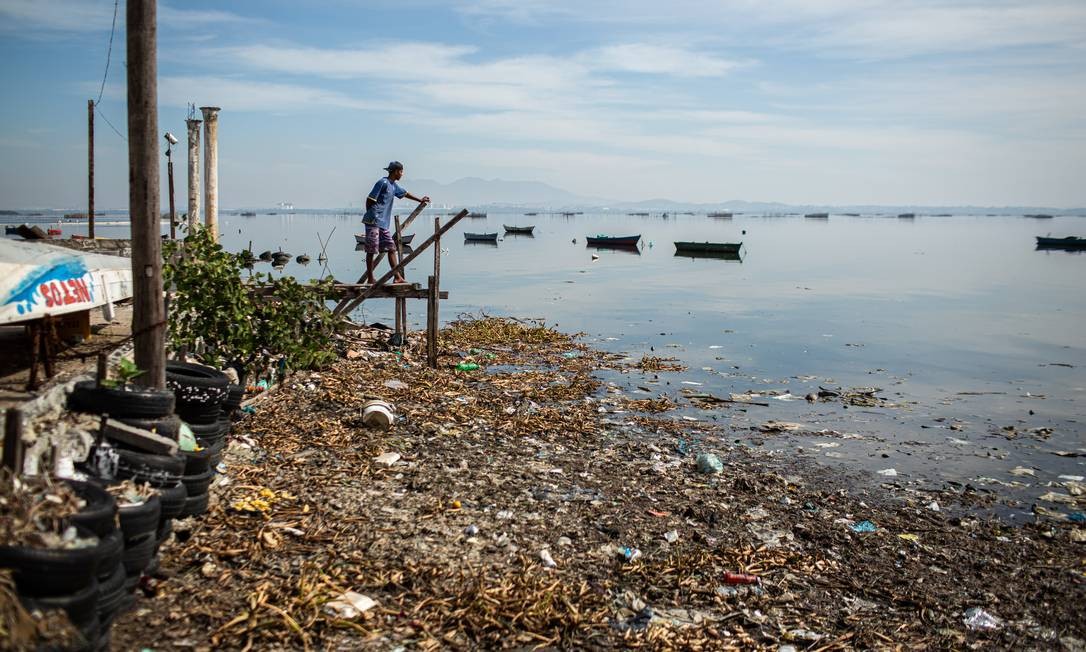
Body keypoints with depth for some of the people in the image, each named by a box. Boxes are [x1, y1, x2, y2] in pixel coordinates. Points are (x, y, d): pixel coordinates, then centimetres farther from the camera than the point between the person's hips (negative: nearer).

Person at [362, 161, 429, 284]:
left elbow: (404, 193, 34)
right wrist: (370, 215, -5)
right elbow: (370, 199, -12)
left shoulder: (394, 185, 16)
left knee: (391, 248, 7)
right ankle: (370, 279, 1)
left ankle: (398, 277, 9)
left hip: (384, 223, 9)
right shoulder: (382, 183, -11)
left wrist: (420, 200, 44)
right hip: (373, 222, -9)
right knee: (372, 250, -4)